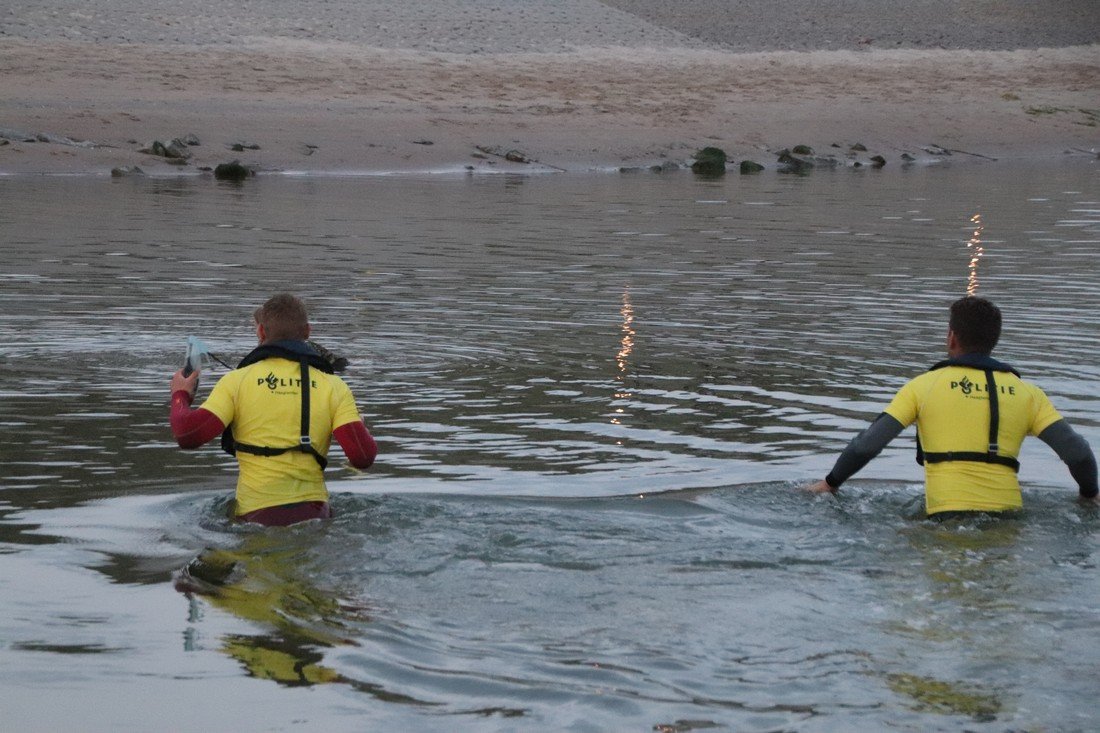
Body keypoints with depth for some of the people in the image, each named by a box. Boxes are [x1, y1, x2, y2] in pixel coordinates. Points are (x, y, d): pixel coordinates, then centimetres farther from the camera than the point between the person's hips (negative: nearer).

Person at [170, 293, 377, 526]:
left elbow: (189, 435, -2)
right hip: (313, 513, 1)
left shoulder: (237, 380, 4)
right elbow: (363, 457, 0)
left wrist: (181, 397, 19)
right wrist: (360, 427, 23)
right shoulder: (333, 387, 7)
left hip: (255, 513, -1)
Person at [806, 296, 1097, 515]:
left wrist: (830, 484, 20)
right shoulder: (1027, 393, 14)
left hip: (947, 514, -3)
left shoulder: (923, 386, 8)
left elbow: (868, 444, 5)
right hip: (1008, 515, 3)